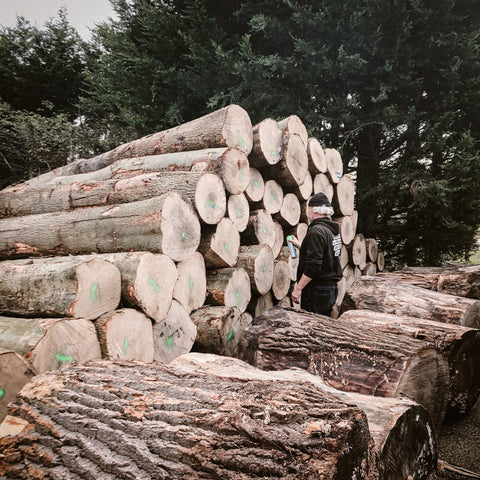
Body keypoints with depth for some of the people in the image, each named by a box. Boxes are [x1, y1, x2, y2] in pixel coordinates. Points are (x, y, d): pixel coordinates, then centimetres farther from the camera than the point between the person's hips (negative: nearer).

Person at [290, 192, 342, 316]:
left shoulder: (316, 231, -17)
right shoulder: (333, 230, 13)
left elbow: (313, 265, -24)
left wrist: (298, 288, -19)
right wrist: (299, 245, 33)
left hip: (316, 291, -9)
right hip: (332, 288, 9)